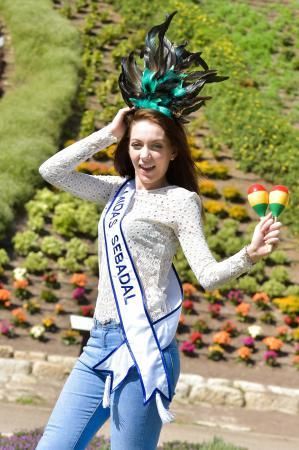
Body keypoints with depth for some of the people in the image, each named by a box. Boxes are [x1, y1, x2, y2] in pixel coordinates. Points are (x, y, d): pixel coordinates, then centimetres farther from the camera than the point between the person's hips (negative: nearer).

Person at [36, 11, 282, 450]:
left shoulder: (179, 200, -3)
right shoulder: (119, 191, 15)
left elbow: (208, 274, -11)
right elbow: (51, 171, 9)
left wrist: (250, 254, -30)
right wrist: (108, 134, 7)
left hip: (143, 346, -7)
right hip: (100, 344, 7)